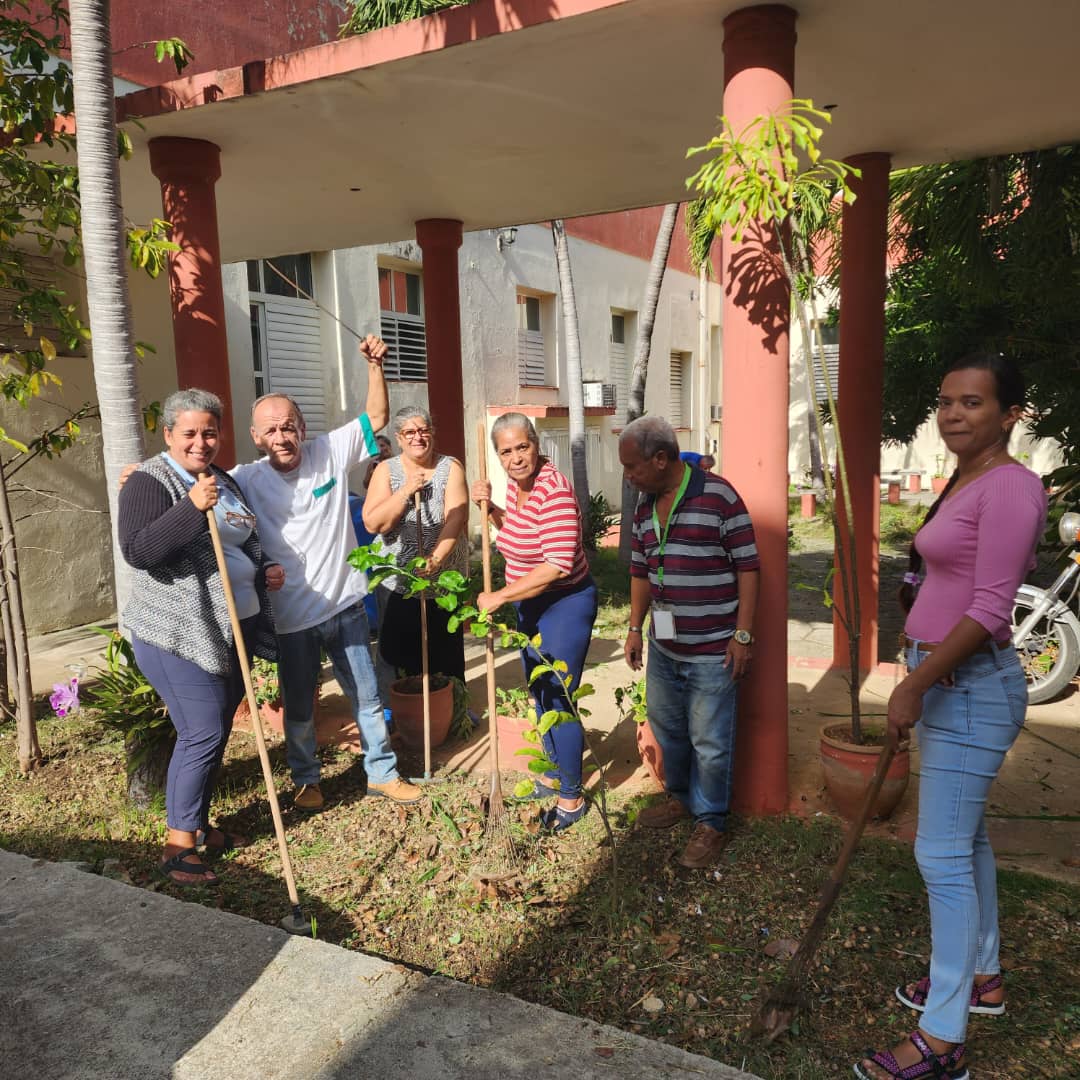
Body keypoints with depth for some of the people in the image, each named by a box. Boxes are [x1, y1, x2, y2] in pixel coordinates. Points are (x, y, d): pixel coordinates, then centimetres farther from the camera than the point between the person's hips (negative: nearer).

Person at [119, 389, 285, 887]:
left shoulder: (223, 480, 14)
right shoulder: (149, 481, -10)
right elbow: (137, 551, -23)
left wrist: (265, 569, 7)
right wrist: (191, 507, -31)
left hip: (231, 627, 8)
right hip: (178, 632, -8)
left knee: (217, 731, 14)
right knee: (201, 733, -8)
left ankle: (199, 824, 30)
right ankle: (178, 847, 5)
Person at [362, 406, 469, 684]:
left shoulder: (450, 467, 0)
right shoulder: (386, 470, 3)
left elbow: (456, 518, -13)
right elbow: (373, 523, -8)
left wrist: (436, 558, -27)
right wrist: (406, 490, -17)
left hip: (445, 580, -1)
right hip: (397, 584, 1)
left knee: (447, 657, 6)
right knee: (399, 654, 4)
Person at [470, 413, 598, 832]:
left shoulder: (553, 490, -25)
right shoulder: (515, 483, 1)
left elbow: (557, 566, -31)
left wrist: (499, 596, -24)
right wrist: (489, 507, 1)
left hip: (565, 604, -9)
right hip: (530, 604, 9)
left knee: (558, 698, -1)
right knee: (539, 693, 20)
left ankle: (571, 799, 18)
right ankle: (554, 775, 40)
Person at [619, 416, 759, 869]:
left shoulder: (719, 496, -15)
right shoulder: (645, 506, 7)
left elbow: (747, 566, -12)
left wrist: (742, 634, -14)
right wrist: (635, 629, 13)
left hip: (712, 651, -7)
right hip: (662, 646, 7)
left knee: (709, 742, 5)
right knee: (667, 729, 20)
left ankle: (710, 822, 24)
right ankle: (681, 797, 42)